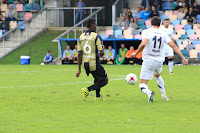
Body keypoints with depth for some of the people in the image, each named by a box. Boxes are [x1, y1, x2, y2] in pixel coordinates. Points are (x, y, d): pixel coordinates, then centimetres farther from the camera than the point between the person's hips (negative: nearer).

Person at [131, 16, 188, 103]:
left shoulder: (146, 32, -7)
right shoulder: (163, 34, 5)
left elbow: (143, 44, -24)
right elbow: (173, 46, 0)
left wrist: (136, 53, -10)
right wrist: (183, 58, 1)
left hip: (148, 61, -5)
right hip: (159, 61, 5)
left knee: (142, 85, -1)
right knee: (157, 75, 37)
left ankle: (149, 93, -33)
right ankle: (164, 96, 37)